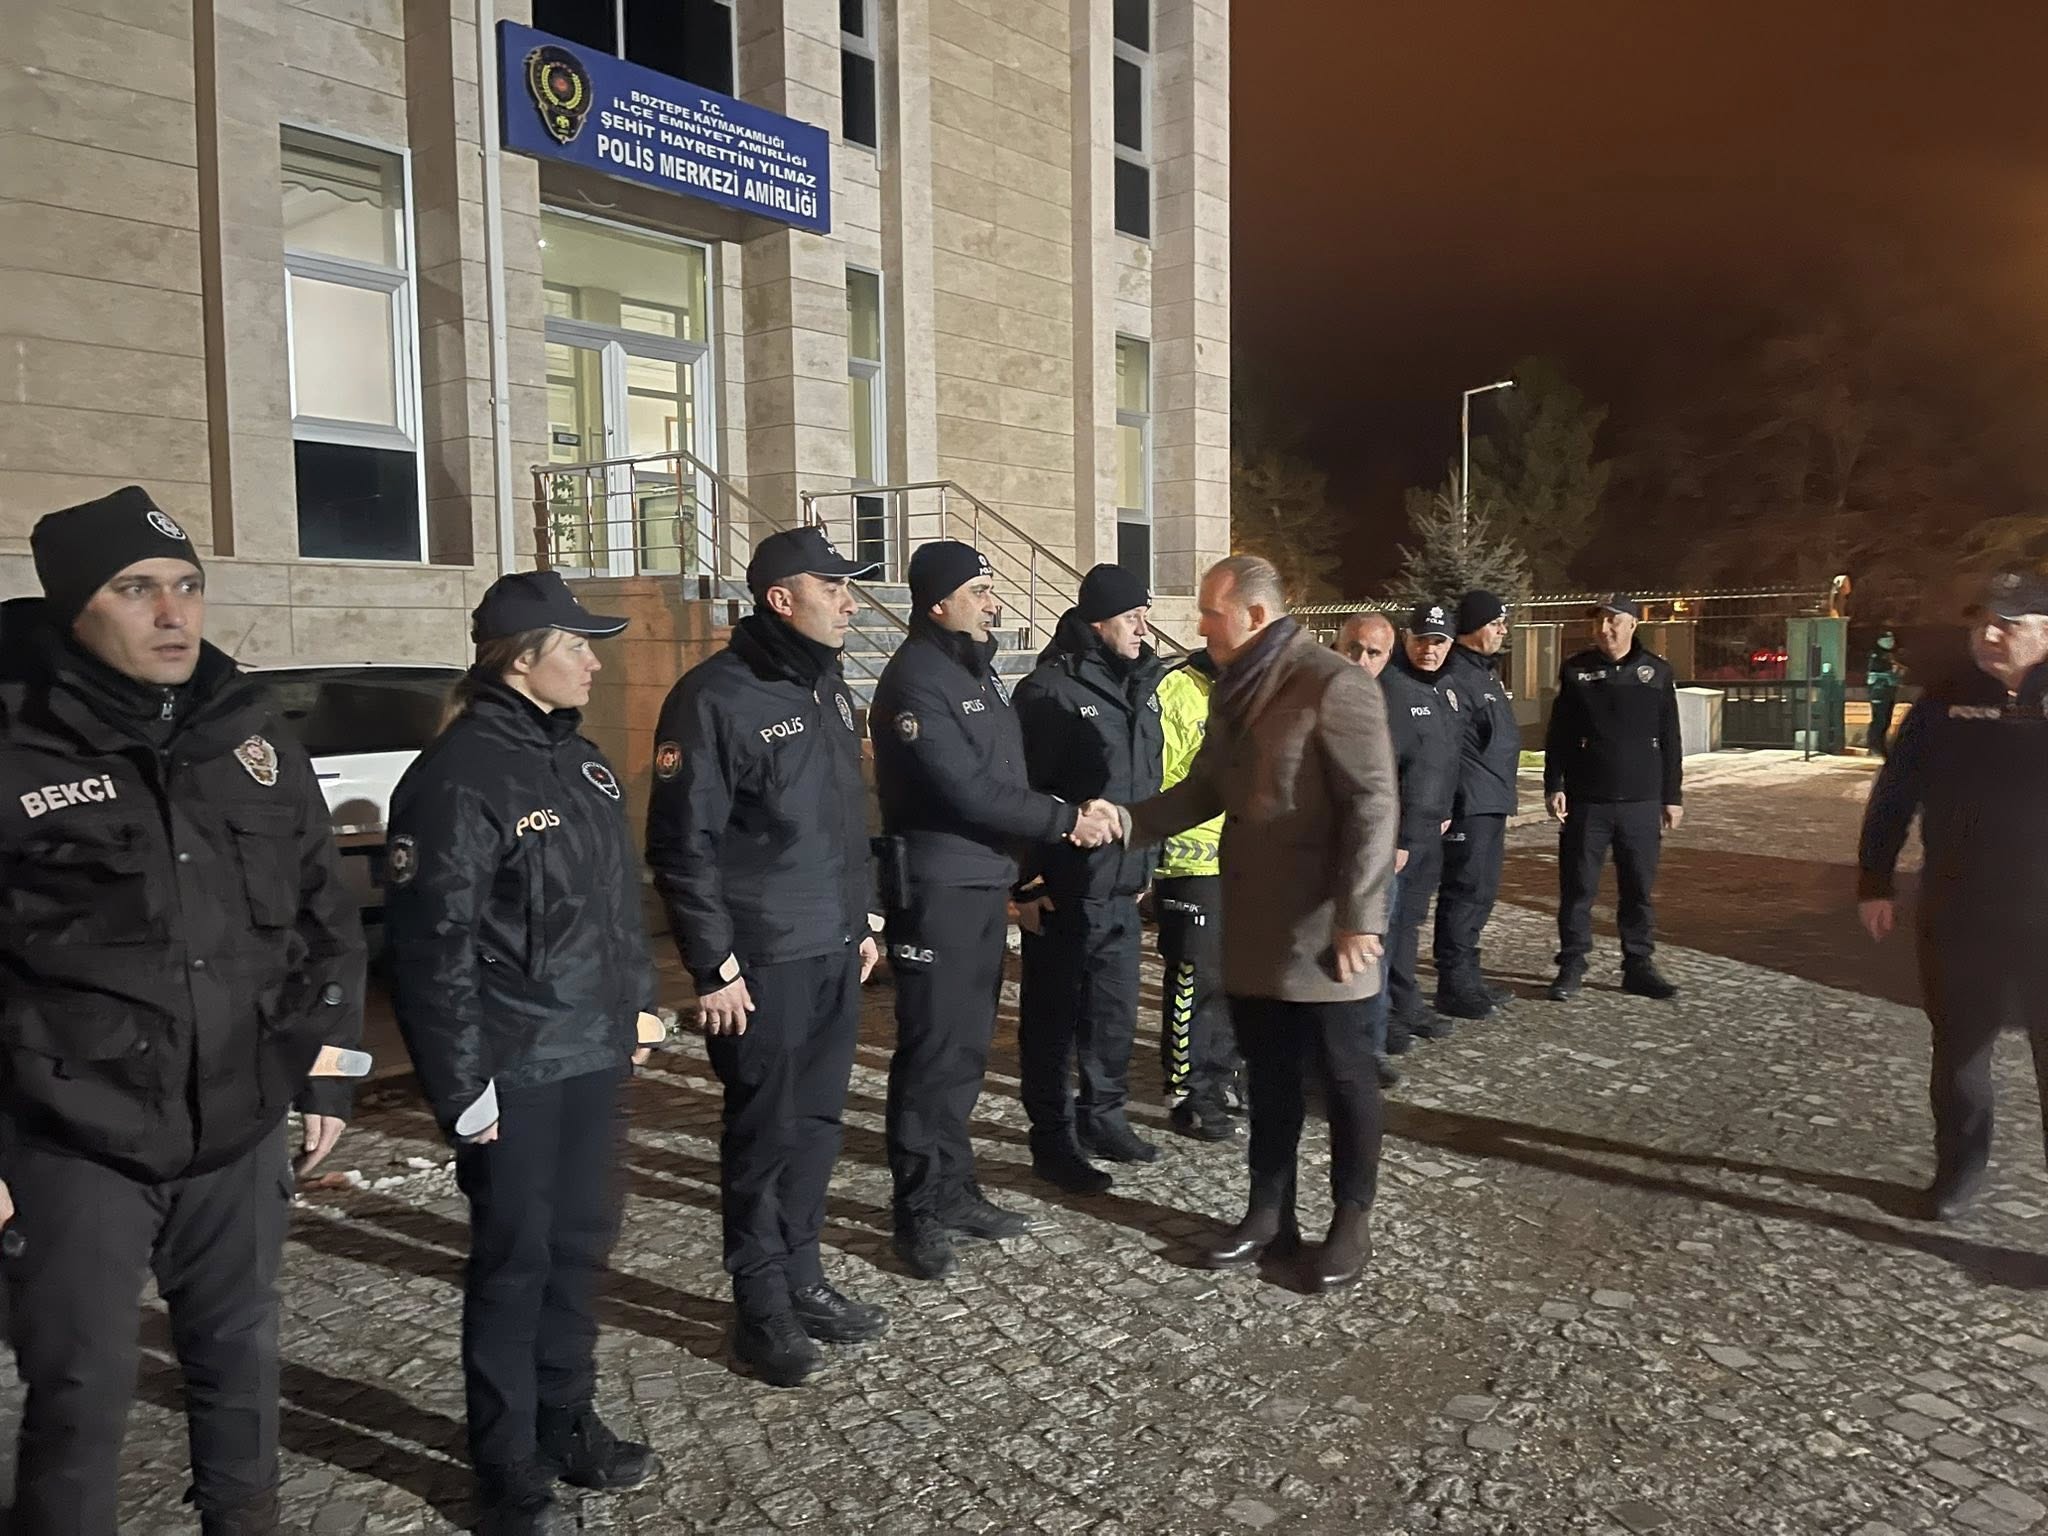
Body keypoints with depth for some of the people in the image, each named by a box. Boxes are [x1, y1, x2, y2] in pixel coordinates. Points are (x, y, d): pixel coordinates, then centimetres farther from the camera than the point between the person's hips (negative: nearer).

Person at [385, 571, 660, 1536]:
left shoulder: (576, 757, 9)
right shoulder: (458, 776, -16)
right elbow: (432, 944, -18)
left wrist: (635, 1004, 17)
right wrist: (462, 1087, -17)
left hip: (593, 1056, 8)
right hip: (517, 1073, -8)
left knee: (580, 1244, 18)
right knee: (516, 1262, 6)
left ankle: (568, 1426, 36)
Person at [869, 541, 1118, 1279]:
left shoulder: (977, 670, 14)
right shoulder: (915, 679, -15)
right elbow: (966, 789, -22)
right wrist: (1066, 820, -17)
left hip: (985, 884, 9)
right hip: (936, 891, -9)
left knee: (967, 1045, 14)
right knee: (933, 1050, -2)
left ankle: (953, 1188, 25)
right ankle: (919, 1210, 9)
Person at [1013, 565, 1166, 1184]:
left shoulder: (1141, 683, 11)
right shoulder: (1050, 688, -13)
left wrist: (1145, 864, 19)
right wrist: (1025, 884, -16)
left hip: (1122, 888, 8)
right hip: (1063, 893, -7)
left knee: (1116, 1012, 16)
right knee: (1053, 1016, 5)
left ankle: (1103, 1116, 33)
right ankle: (1053, 1138, 16)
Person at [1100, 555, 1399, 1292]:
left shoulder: (1333, 685, -14)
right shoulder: (1234, 693, 11)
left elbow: (1373, 804, -18)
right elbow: (1203, 791, 15)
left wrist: (1359, 915, -20)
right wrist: (1125, 821, 1)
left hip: (1318, 926, -7)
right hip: (1253, 921, 8)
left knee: (1342, 1071, 7)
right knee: (1268, 1071, 15)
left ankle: (1351, 1223, 21)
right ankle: (1269, 1212, 27)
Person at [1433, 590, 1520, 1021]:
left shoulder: (1486, 672, 18)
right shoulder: (1455, 677, -15)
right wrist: (1446, 806, -23)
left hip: (1492, 803, 10)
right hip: (1469, 806, -10)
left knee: (1481, 892, 15)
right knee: (1466, 892, -6)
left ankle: (1468, 978, 25)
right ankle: (1454, 989, 1)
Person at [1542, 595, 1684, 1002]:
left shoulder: (1657, 672, 5)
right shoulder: (1576, 670, 2)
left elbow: (1670, 741, 9)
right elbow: (1557, 736, 4)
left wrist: (1672, 796, 7)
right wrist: (1553, 787, -4)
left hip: (1642, 802, 1)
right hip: (1586, 801, -1)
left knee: (1640, 889, 7)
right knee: (1578, 888, 3)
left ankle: (1639, 965, 17)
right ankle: (1571, 966, 11)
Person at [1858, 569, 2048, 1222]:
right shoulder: (1947, 700, 0)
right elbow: (1894, 794, 4)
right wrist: (1874, 882, 2)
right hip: (1956, 916, 2)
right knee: (1958, 1046, 14)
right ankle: (1960, 1164, 31)